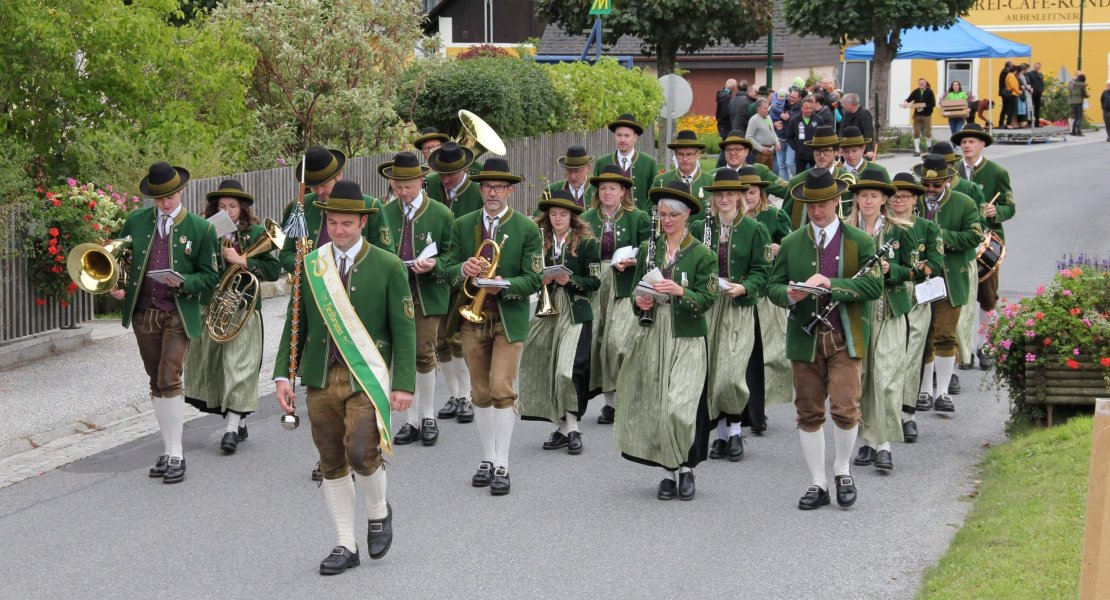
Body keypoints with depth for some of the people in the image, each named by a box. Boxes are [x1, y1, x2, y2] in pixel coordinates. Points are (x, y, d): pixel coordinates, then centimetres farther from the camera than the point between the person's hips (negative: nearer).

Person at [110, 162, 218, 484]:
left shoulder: (201, 228, -3)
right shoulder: (136, 221, 5)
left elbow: (209, 277, 0)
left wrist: (182, 282, -18)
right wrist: (116, 286, -3)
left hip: (179, 315, -4)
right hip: (144, 314, 4)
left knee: (169, 381, -14)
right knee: (156, 384, 10)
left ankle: (176, 455, -8)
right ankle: (168, 451, 19)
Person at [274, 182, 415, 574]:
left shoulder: (388, 266, -2)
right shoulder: (310, 265, 7)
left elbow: (404, 329, -3)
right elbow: (295, 325, 11)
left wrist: (403, 384, -9)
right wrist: (283, 375, 2)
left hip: (366, 376, -3)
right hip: (321, 378, 4)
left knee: (360, 452, -18)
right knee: (332, 464, 6)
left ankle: (378, 511, 12)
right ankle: (346, 546, 17)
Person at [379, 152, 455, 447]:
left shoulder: (442, 214, 0)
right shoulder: (385, 214, 6)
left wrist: (434, 265, -17)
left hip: (427, 294, -2)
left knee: (424, 354, -4)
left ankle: (427, 417, 12)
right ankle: (409, 421, 11)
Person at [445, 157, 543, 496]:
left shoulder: (527, 229, -2)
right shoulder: (463, 225, 8)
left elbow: (534, 279, -6)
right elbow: (449, 271, 8)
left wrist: (504, 285, -23)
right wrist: (464, 269, -15)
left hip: (509, 319, -4)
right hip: (472, 317, 4)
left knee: (501, 389, -12)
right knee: (481, 393, 10)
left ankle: (501, 465, -6)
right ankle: (487, 459, 21)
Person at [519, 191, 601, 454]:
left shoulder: (586, 242, -2)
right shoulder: (541, 241, 9)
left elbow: (595, 281, -4)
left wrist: (570, 280, -19)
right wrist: (540, 280, -7)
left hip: (575, 314, -4)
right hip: (548, 311, 4)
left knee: (567, 371, -15)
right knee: (548, 371, 3)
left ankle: (572, 428, -5)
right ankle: (561, 427, 13)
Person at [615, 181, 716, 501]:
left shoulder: (702, 254, -2)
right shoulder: (648, 249, 9)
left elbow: (707, 300, -7)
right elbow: (637, 287, 17)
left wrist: (680, 292, -23)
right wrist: (640, 302, -5)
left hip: (687, 340, -4)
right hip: (653, 336, 4)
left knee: (679, 407, -12)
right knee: (655, 405, 3)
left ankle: (686, 467, 8)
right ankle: (671, 470, 17)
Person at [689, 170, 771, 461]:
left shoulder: (754, 230, 3)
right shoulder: (699, 228, 10)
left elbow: (761, 270, 0)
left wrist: (744, 288, -17)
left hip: (739, 308, -3)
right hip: (706, 306, 3)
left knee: (731, 373, -12)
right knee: (710, 371, 2)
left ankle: (734, 428, 6)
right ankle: (722, 431, 14)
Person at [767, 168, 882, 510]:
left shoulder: (860, 242, 3)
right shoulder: (791, 244, 10)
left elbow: (874, 286, -6)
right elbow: (773, 286, 9)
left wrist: (832, 284, -18)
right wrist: (789, 295, -15)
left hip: (845, 339, -2)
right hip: (805, 338, 2)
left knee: (845, 408, -13)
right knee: (809, 413, 5)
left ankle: (843, 470, 12)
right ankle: (817, 484, 15)